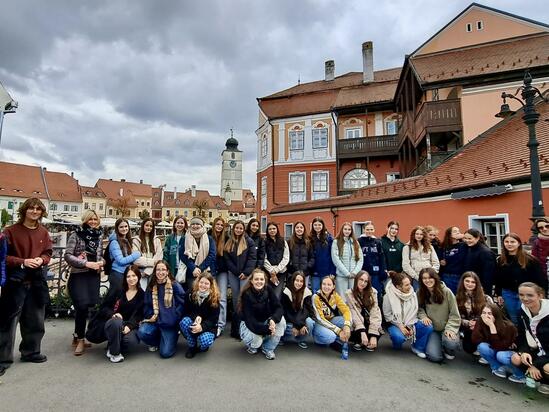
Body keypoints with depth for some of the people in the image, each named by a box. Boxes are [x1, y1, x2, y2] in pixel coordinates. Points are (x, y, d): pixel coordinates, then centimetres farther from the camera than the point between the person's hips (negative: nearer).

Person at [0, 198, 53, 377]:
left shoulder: (43, 232, 6)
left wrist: (41, 260, -10)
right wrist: (23, 262, -19)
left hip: (37, 280, 5)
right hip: (15, 280, -4)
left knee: (35, 319, 14)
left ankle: (31, 352, 30)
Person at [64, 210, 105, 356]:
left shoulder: (99, 235, 10)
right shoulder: (76, 235, -3)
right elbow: (68, 256, -8)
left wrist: (101, 263, -1)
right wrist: (87, 263, -16)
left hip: (94, 276, 4)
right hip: (78, 275, -4)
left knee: (90, 305, 4)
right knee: (82, 306, -13)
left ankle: (78, 336, 24)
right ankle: (80, 339, 5)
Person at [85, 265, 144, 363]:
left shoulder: (142, 295, 2)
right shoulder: (117, 290, 1)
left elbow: (138, 315, -2)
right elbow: (103, 307, 1)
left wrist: (129, 326, -20)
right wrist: (113, 314, -19)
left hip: (129, 325, 1)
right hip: (110, 323, 0)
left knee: (131, 340, -32)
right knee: (116, 321, -38)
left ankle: (113, 345, 5)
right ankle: (114, 352, -15)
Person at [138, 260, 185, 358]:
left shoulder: (175, 286, -8)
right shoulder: (151, 287, 7)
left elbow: (181, 304, -9)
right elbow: (147, 305, 12)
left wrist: (173, 320, -16)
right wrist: (151, 316, -7)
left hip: (170, 323, -4)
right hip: (155, 321, 4)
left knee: (165, 353, -14)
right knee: (142, 332, -26)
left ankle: (170, 340, 23)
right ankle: (156, 342, 9)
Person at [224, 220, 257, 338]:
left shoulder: (249, 241, 0)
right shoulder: (229, 243, 9)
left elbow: (252, 258, -6)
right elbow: (227, 259, 4)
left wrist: (246, 272, -13)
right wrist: (237, 272, -5)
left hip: (245, 274, -3)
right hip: (233, 274, 3)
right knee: (235, 298, 7)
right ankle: (236, 325, 16)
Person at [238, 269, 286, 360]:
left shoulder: (268, 289, -13)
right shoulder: (246, 294, -24)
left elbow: (279, 308, -16)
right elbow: (249, 319, -27)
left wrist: (273, 320, -37)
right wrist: (267, 329, -37)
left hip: (265, 321, 4)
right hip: (249, 324, -4)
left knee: (281, 320, -22)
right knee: (256, 340, -32)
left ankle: (268, 348, -3)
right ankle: (251, 345, 8)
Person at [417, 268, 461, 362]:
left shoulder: (446, 291, -11)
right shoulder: (420, 293, -3)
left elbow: (454, 314, -7)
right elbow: (420, 309, 7)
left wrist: (450, 329, -17)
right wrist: (423, 316, -14)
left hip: (447, 328, -1)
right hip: (433, 329, 1)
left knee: (451, 343, -35)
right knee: (434, 357, -19)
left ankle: (449, 351, 6)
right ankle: (438, 345, 19)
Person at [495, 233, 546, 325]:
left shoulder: (529, 259, -9)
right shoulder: (500, 260, 2)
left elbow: (539, 278, -7)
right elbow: (497, 279, 7)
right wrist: (499, 294, 6)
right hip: (508, 294, 3)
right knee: (513, 321, 14)